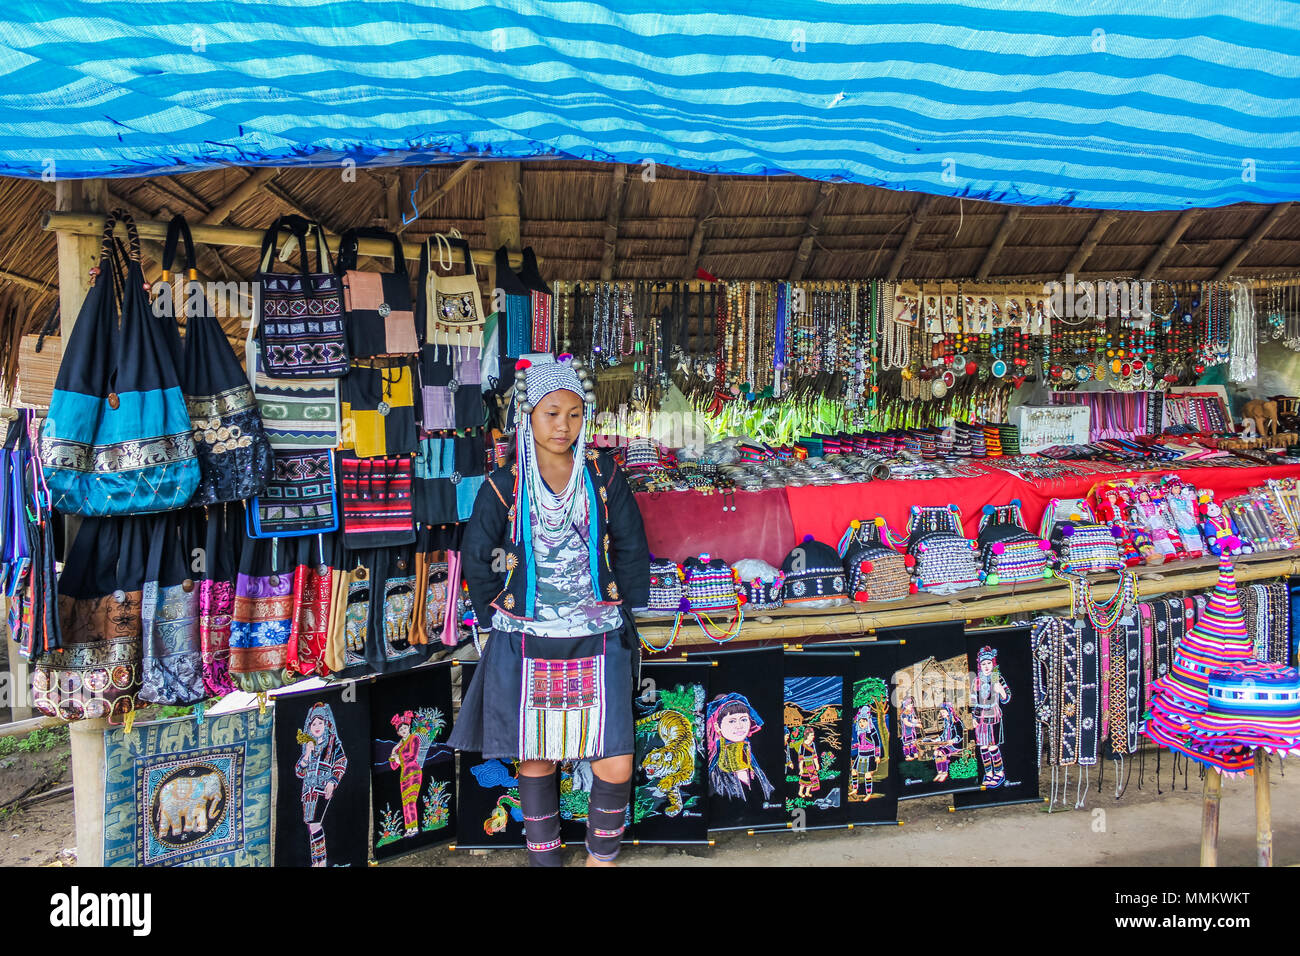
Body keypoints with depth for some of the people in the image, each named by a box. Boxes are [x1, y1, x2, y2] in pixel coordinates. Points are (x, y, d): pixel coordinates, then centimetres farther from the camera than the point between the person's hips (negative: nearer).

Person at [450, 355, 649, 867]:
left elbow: (632, 550, 7)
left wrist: (625, 613, 6)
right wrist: (497, 620, 5)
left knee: (615, 768, -1)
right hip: (527, 646, 0)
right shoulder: (503, 487, -3)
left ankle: (601, 856, 25)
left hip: (598, 643, 1)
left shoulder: (604, 475, 0)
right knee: (536, 762, 11)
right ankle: (544, 857, 33)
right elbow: (476, 560, 6)